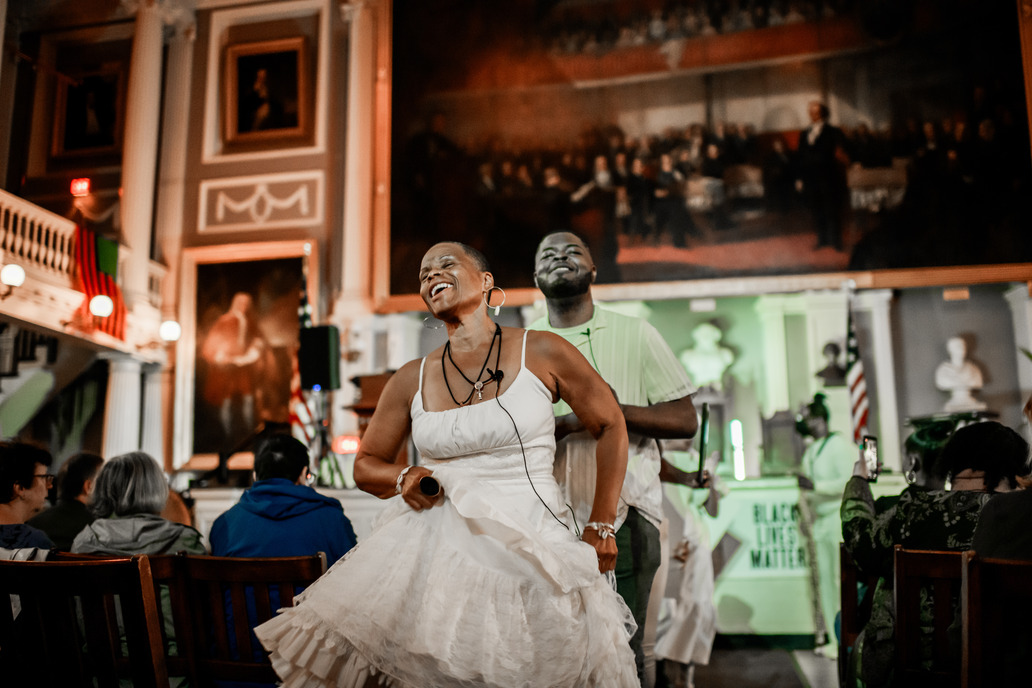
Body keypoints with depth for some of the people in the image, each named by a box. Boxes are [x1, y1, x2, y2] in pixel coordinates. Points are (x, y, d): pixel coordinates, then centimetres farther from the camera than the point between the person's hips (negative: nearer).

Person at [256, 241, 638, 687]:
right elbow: (366, 465, 19)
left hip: (528, 547, -1)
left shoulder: (540, 352, 0)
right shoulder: (411, 379, 8)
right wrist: (403, 478, -4)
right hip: (436, 545, 2)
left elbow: (610, 425, 8)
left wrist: (601, 527, 5)